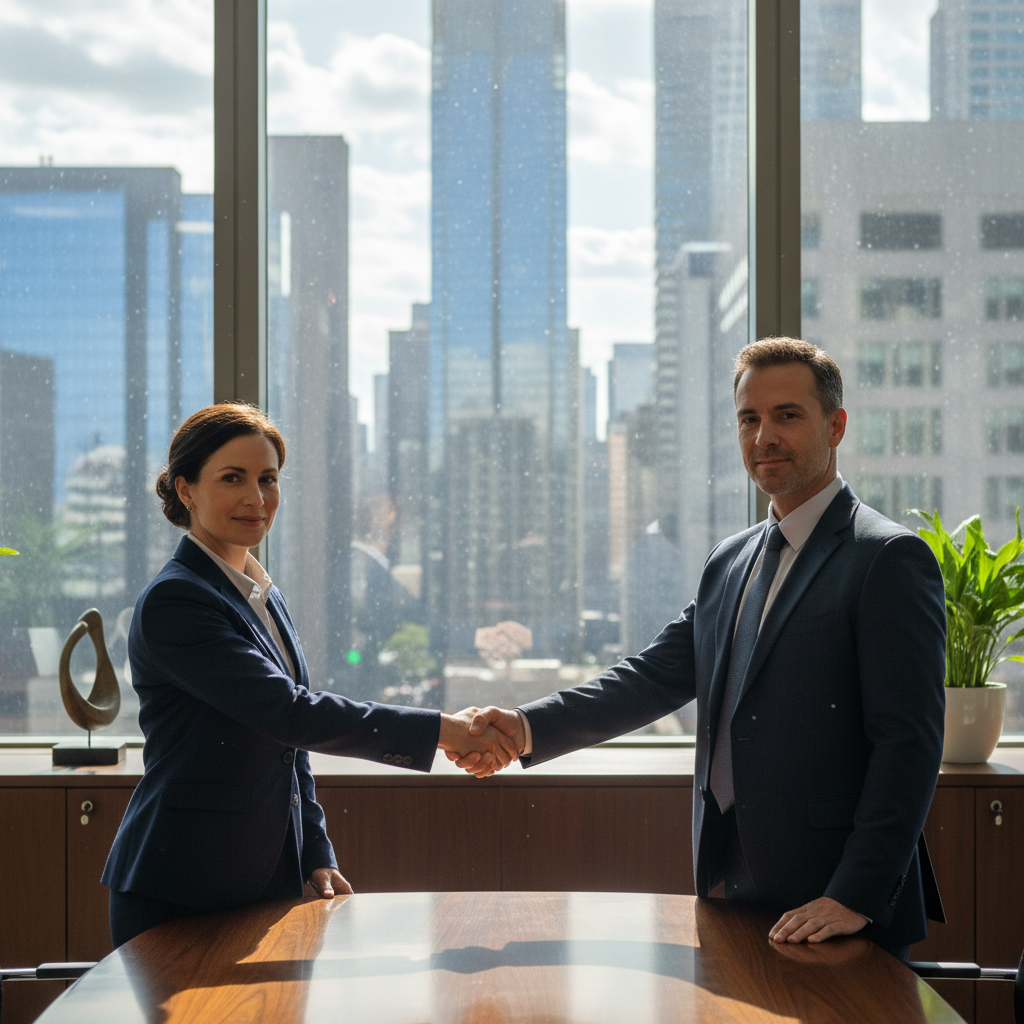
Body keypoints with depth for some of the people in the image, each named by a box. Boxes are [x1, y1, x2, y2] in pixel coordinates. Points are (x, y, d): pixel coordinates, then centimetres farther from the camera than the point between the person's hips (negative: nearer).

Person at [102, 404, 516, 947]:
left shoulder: (264, 597, 14)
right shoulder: (173, 601, -15)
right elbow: (288, 712, -23)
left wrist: (318, 859, 11)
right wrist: (444, 730, -23)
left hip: (269, 881, 8)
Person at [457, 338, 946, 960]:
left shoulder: (891, 559, -10)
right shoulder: (730, 563, 14)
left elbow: (909, 743, -15)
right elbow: (657, 675, 10)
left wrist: (857, 898, -19)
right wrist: (529, 729, -4)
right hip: (731, 886, 7)